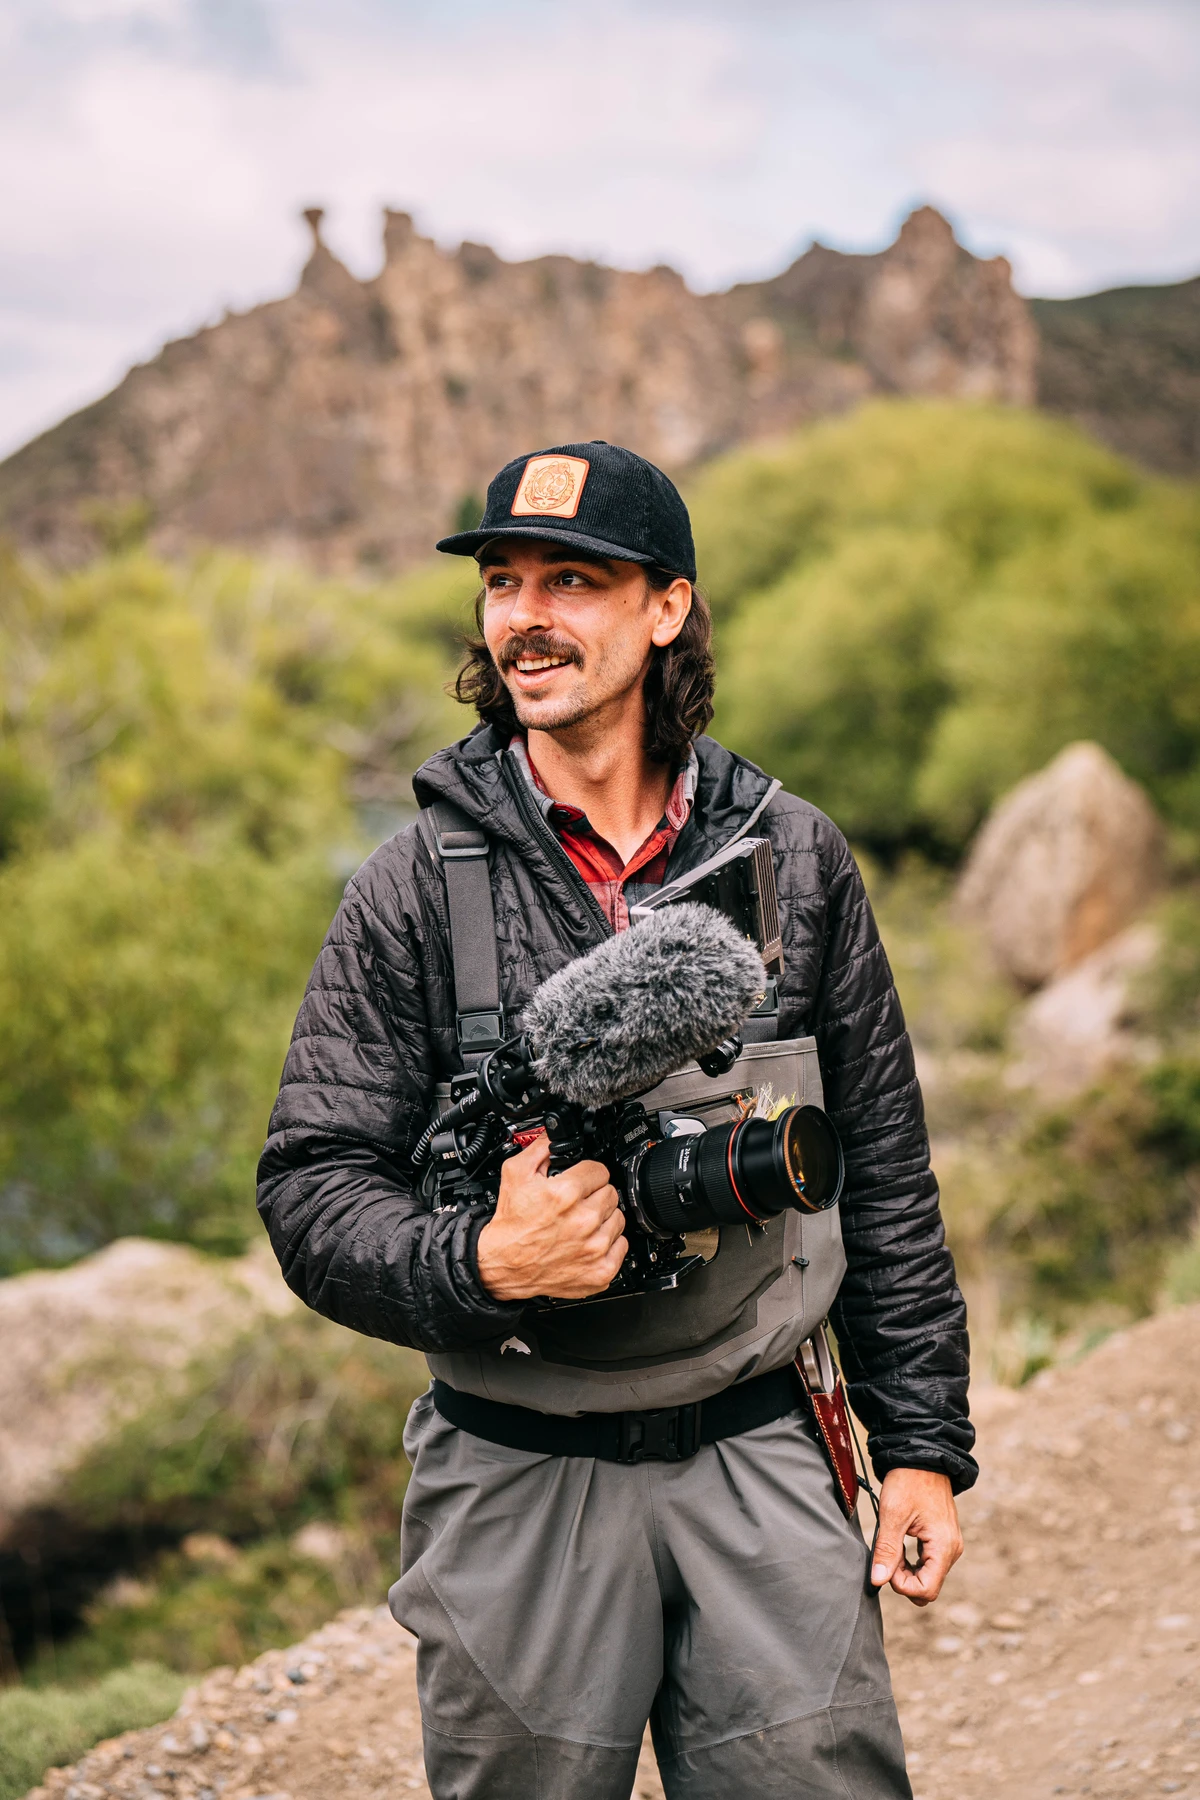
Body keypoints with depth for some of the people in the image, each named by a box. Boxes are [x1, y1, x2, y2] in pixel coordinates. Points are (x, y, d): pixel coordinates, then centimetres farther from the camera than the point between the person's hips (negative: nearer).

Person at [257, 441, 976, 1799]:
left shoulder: (795, 859, 2)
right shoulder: (414, 887, -4)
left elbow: (884, 1172, 9)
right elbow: (312, 1188, -4)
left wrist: (921, 1441, 8)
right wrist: (484, 1264, -23)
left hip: (760, 1469, 1)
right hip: (515, 1488, -1)